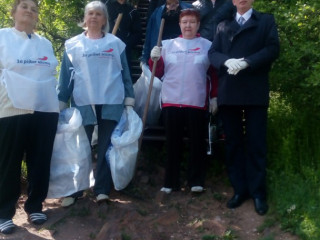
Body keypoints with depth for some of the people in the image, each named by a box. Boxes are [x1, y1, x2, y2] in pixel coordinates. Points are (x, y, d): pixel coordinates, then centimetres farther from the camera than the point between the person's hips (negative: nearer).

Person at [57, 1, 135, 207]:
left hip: (111, 103, 0)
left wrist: (129, 101, 2)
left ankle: (102, 189, 15)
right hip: (83, 104, 0)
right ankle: (74, 191, 12)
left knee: (106, 148, 6)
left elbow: (125, 73, 7)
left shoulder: (116, 43, 7)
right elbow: (66, 76, 6)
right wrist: (61, 104, 1)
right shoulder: (73, 45, 7)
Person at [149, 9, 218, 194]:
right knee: (173, 144, 6)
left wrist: (215, 97, 3)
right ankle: (171, 182, 15)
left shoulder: (208, 45, 6)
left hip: (197, 102, -1)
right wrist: (154, 59, -8)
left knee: (197, 143, 4)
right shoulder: (168, 45, 9)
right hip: (171, 101, 1)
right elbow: (159, 73, 10)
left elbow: (215, 74, 7)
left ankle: (196, 181, 14)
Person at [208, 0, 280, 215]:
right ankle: (240, 189, 15)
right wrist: (227, 61, -15)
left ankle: (258, 192, 7)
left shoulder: (266, 20, 11)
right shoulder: (223, 26, 18)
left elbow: (273, 49, -3)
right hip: (228, 92, 3)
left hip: (255, 92, -3)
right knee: (233, 142, 6)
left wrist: (246, 62, -15)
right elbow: (213, 52, 7)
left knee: (256, 143, -1)